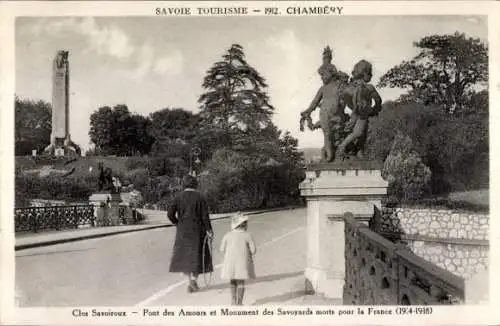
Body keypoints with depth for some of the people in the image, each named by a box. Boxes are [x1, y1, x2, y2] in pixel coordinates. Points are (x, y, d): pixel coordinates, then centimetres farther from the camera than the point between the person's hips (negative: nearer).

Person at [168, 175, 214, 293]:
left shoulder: (179, 197, -2)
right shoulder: (200, 197, -6)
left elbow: (170, 214, -8)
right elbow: (205, 215, -11)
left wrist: (178, 224, 8)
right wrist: (208, 230, -5)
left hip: (183, 231, 1)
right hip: (197, 230, -1)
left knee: (184, 255, 14)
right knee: (197, 254, 11)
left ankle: (190, 282, 12)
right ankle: (194, 278, -5)